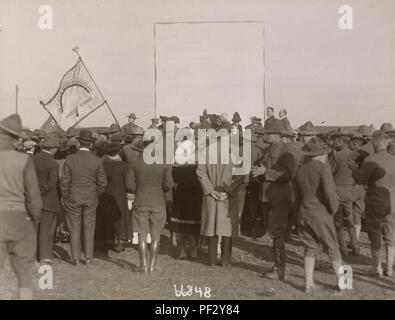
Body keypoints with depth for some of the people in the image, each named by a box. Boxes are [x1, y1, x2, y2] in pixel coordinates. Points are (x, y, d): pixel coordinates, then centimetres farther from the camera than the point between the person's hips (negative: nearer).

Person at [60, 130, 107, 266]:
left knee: (75, 229, 9)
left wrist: (65, 197, 6)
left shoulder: (70, 159, -10)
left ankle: (76, 258, 14)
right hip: (90, 199, 1)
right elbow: (102, 182, -3)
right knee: (89, 228, 11)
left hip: (73, 198, -1)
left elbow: (65, 181, -8)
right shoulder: (97, 161, -7)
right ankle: (88, 257, 15)